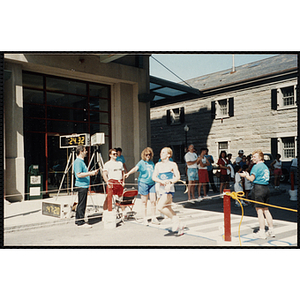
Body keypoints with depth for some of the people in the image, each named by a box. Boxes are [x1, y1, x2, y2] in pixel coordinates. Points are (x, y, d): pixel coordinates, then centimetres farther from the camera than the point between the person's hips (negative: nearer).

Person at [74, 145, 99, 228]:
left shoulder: (81, 161, 18)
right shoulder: (78, 162, -14)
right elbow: (79, 174, -22)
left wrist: (92, 172, 18)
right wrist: (90, 173, -22)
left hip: (84, 185, 10)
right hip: (81, 186, -10)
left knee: (81, 204, 15)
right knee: (81, 204, -6)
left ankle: (78, 220, 23)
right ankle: (81, 222, -1)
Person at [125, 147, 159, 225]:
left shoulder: (151, 163, 12)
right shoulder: (141, 162, -6)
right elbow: (135, 168, -23)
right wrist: (128, 173, -40)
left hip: (152, 183, 5)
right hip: (143, 183, -5)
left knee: (153, 201, 3)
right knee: (144, 202, 2)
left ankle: (153, 218, 15)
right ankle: (145, 219, 13)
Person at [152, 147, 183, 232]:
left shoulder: (172, 164, -2)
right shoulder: (158, 165, 10)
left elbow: (178, 177, -9)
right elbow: (154, 177, 3)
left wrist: (170, 182, -26)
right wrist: (162, 182, -15)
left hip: (169, 189, -6)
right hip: (161, 189, 6)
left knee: (160, 207, -19)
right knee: (168, 209, 12)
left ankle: (175, 218, 0)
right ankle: (178, 225, 27)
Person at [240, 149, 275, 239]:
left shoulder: (256, 166, -10)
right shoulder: (265, 166, 16)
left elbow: (252, 179, -12)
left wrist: (245, 175, 7)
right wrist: (248, 175, 22)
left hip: (258, 188, -8)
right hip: (266, 188, 8)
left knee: (259, 211, -2)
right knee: (266, 210, 15)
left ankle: (262, 232, 2)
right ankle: (271, 230, 19)